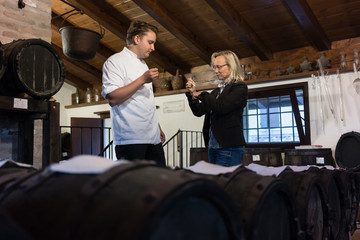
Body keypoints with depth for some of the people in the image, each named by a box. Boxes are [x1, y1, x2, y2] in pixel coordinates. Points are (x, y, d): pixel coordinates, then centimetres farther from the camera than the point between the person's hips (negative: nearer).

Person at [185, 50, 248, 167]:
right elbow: (199, 112, 15)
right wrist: (192, 93, 1)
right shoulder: (216, 91, 18)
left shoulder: (240, 87, -2)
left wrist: (201, 95, -4)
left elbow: (221, 107, -17)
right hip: (213, 146, 7)